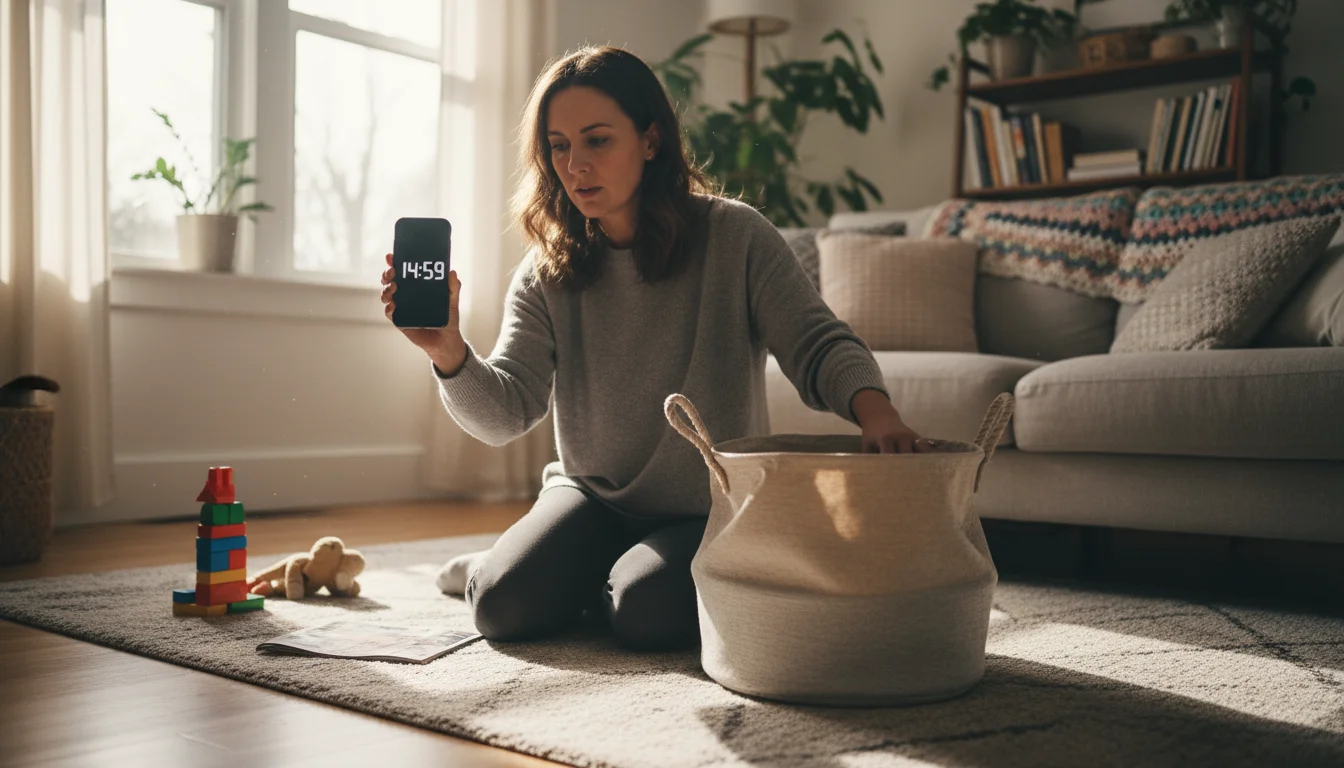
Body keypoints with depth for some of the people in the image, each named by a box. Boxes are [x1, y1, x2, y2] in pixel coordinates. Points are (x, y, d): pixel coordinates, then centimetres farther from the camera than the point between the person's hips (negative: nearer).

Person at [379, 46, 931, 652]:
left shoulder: (735, 237, -10)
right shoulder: (545, 273, -3)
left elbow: (818, 344, -14)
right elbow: (505, 414, -11)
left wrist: (875, 412, -36)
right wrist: (447, 351, -32)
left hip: (709, 510, -2)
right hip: (591, 494, 3)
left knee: (646, 613, -29)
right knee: (505, 606, -19)